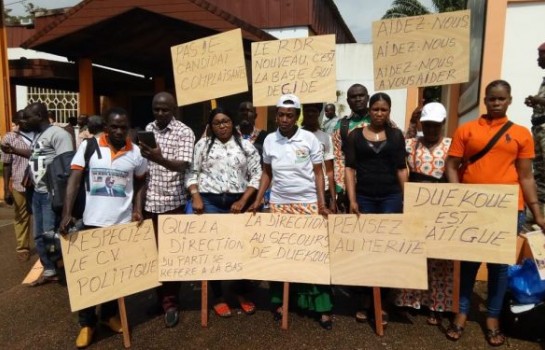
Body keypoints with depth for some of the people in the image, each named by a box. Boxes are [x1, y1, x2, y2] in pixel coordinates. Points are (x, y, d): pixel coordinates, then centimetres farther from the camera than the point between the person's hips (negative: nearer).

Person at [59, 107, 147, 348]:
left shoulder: (136, 153, -1)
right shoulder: (88, 146, -5)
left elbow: (141, 184, 12)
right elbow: (74, 181, -8)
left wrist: (138, 209, 0)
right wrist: (67, 214, -17)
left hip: (123, 222, 1)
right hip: (93, 221, -1)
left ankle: (110, 314, 34)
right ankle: (87, 323, 25)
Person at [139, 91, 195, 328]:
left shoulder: (184, 132, -6)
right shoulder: (147, 130, 9)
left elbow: (183, 166, -18)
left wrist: (159, 159, -37)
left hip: (173, 201, -4)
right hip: (149, 201, 4)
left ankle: (171, 302, 17)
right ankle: (160, 297, 26)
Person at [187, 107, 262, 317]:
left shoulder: (246, 146, 5)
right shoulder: (202, 144, 7)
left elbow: (256, 175, 2)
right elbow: (192, 172, 6)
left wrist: (243, 201, -8)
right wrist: (195, 196, -9)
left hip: (237, 203, 0)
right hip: (210, 202, 0)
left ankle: (242, 294, 26)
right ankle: (218, 297, 22)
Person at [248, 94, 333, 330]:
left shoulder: (309, 139, -3)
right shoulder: (269, 140, 3)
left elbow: (318, 173, 0)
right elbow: (267, 173, 10)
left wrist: (322, 202, -9)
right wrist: (258, 200, 2)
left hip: (308, 203, -2)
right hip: (278, 204, 2)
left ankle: (322, 306, 9)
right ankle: (280, 301, 21)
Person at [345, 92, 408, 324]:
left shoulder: (396, 135, 6)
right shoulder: (355, 135, 4)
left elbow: (401, 169, 6)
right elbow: (350, 168, 1)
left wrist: (407, 199, 2)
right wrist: (352, 200, -7)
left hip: (391, 197, 0)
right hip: (364, 197, 0)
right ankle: (365, 301, 17)